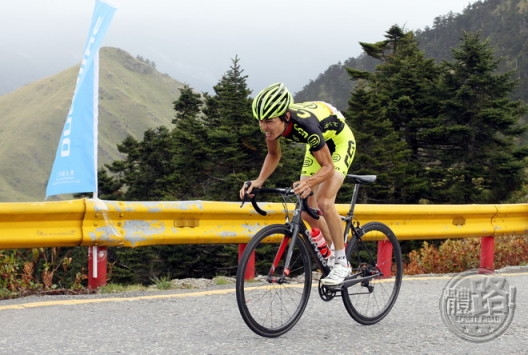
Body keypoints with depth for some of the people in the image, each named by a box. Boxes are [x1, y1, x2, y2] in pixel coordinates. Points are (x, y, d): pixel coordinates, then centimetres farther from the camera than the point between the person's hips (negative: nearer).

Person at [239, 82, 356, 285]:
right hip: (318, 144, 7)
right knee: (307, 210, 3)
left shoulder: (304, 125, -42)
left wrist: (309, 182, -53)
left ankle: (342, 263, -9)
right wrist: (259, 181, -21)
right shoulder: (274, 123, -24)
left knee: (324, 203, -22)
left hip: (339, 141, -7)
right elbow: (274, 155, -5)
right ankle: (333, 253, 24)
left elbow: (328, 167, -34)